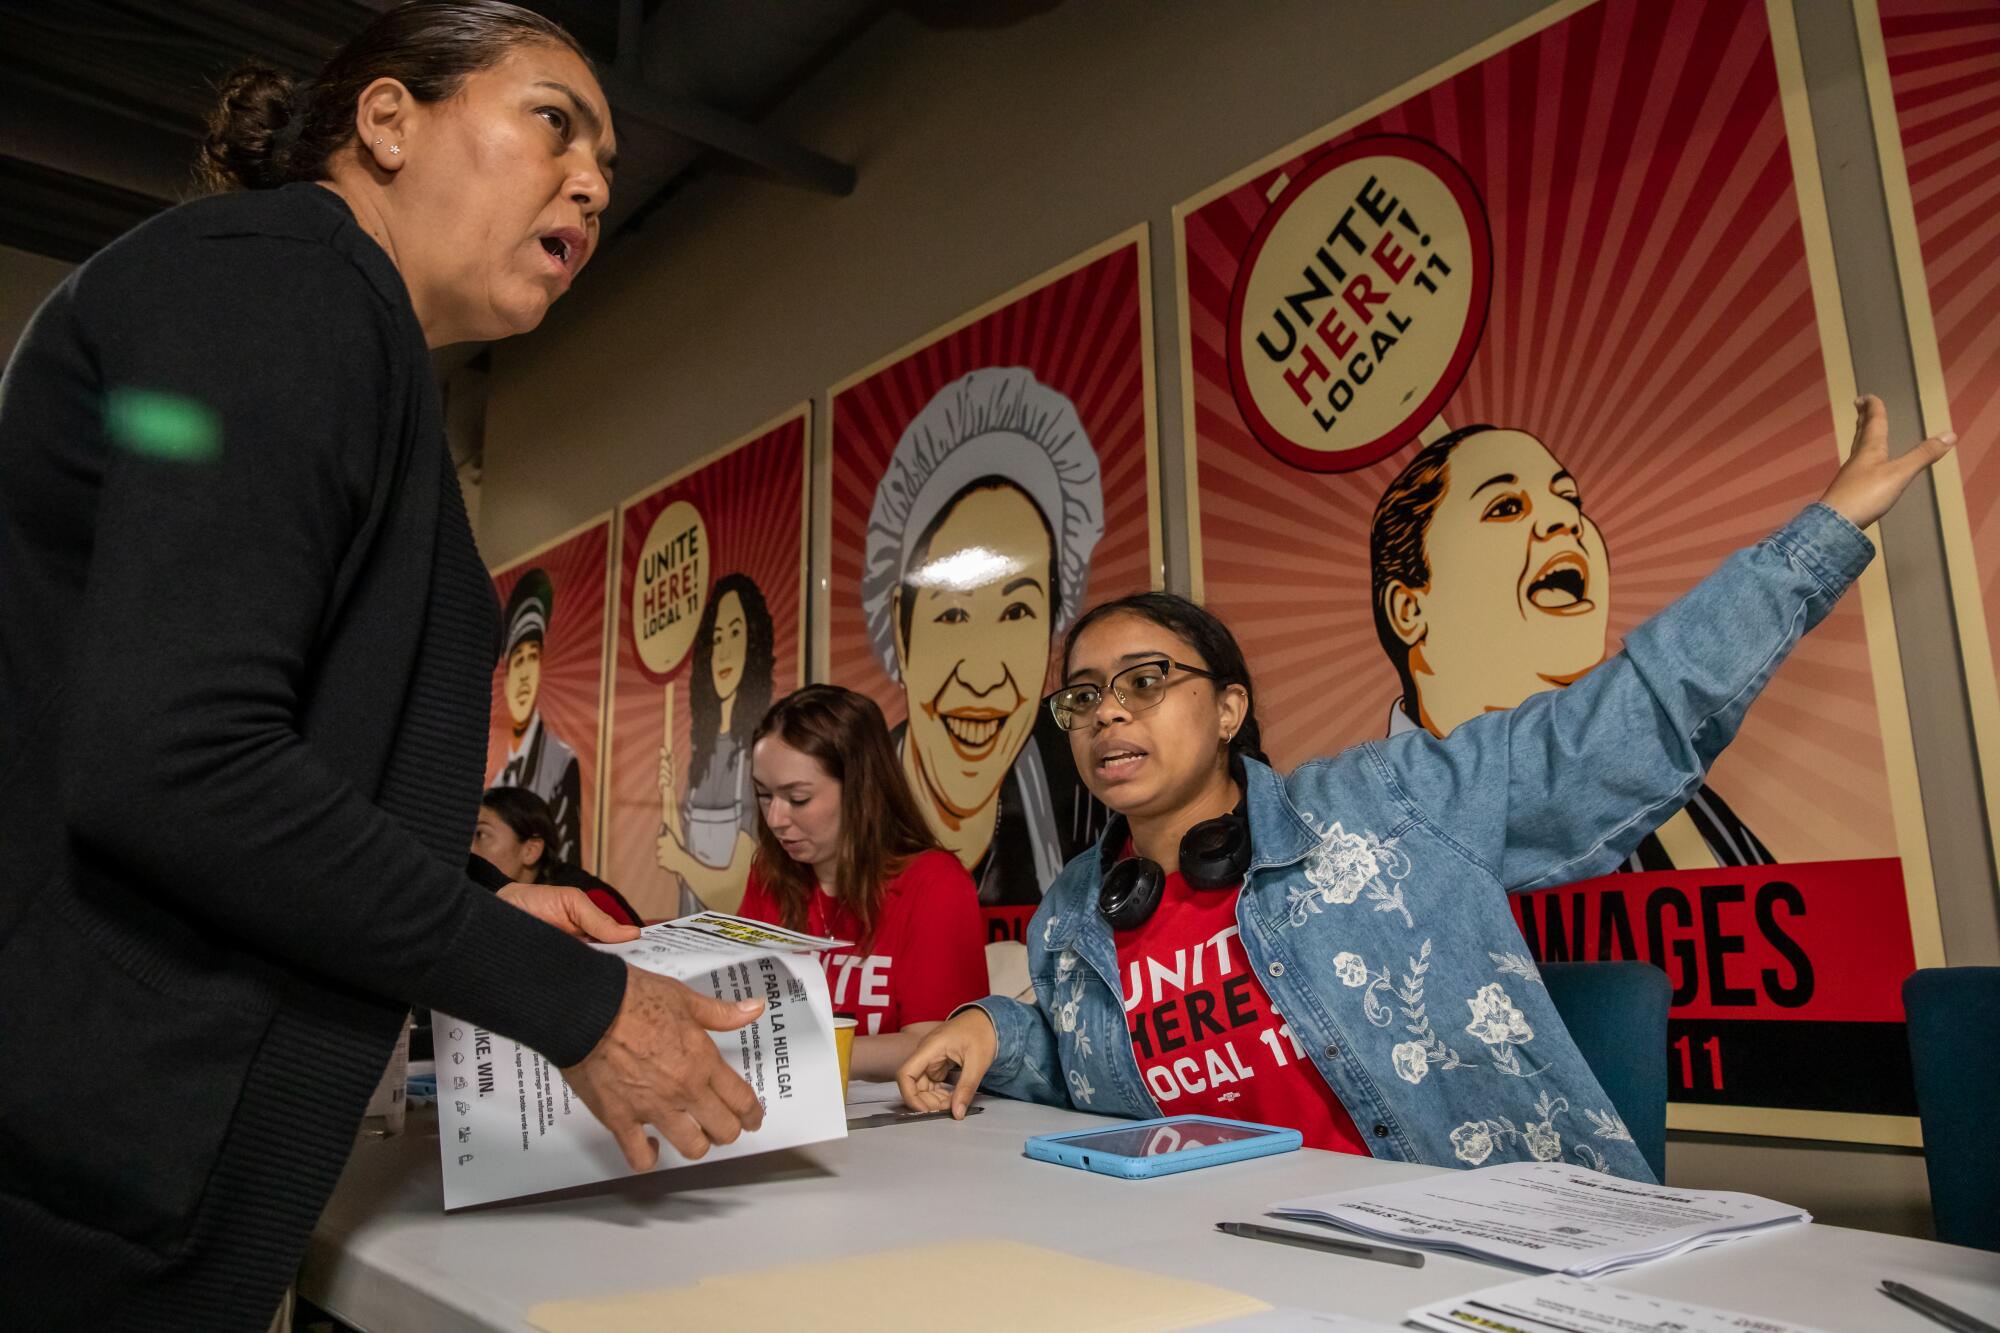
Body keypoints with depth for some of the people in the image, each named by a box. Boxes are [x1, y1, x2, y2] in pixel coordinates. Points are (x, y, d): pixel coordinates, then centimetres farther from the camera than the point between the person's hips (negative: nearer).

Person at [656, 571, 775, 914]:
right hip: (691, 920, 7)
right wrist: (668, 800, -6)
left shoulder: (753, 751, -18)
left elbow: (735, 893, -22)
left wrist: (680, 859, -8)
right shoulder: (704, 747, 5)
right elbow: (684, 851, 8)